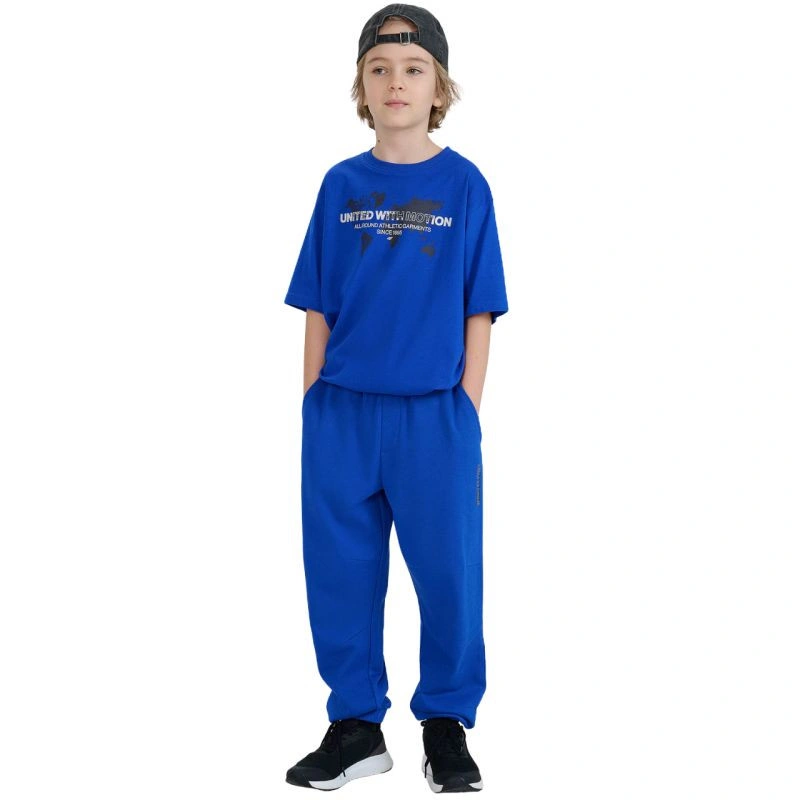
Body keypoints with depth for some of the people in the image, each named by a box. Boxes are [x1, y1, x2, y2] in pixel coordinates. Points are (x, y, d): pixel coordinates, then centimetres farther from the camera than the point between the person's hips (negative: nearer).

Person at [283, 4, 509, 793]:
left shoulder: (465, 184, 0)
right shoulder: (340, 185, 6)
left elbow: (478, 312, 1)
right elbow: (318, 307, 8)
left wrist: (466, 410, -4)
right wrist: (312, 403, 4)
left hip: (434, 415, -2)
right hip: (341, 412, 2)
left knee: (449, 573, 3)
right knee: (340, 572, 8)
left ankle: (446, 725, 21)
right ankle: (355, 726, 23)